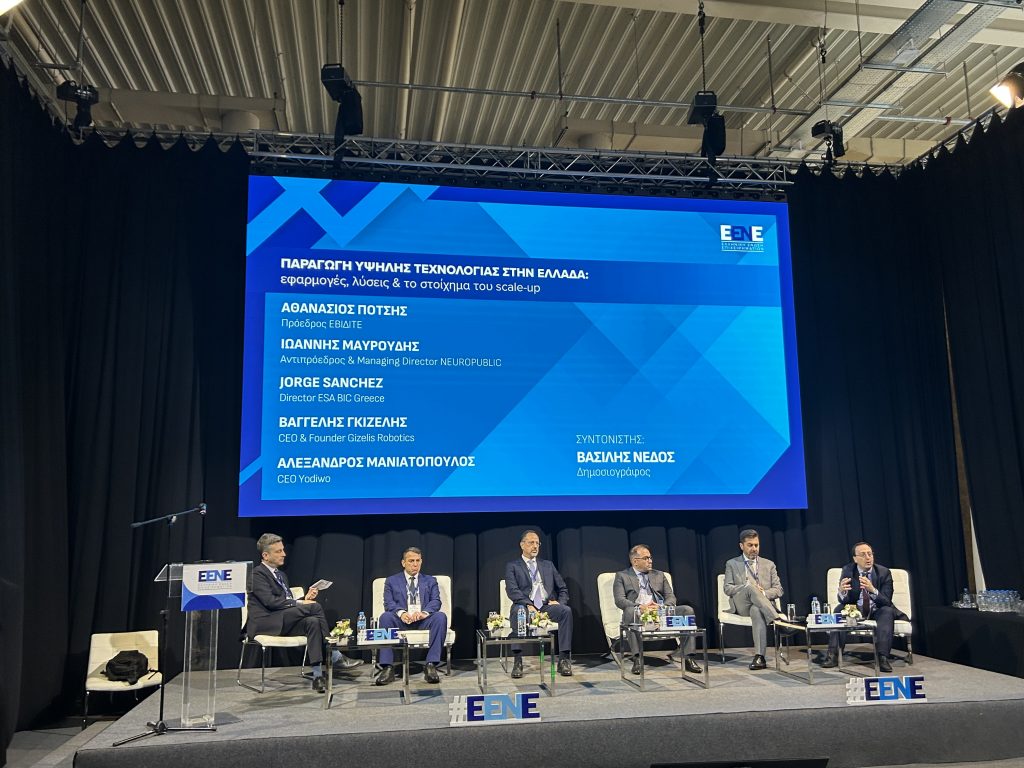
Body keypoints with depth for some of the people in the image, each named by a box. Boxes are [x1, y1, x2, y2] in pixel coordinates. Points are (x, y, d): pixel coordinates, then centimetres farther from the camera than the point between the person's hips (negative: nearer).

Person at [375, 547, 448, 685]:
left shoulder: (430, 581, 17)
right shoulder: (392, 581, 14)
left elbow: (436, 601, 2)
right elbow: (388, 603, 0)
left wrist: (424, 612, -21)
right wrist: (401, 613, -24)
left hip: (424, 621, 1)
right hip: (401, 621, 0)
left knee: (441, 617, -31)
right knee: (385, 617, -32)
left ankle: (431, 665, -30)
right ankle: (388, 668, -31)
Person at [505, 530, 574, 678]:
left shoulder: (548, 565, 23)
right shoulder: (512, 566, 11)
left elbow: (563, 589, 21)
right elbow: (511, 590, -5)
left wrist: (560, 601, -2)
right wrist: (528, 604, -21)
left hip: (547, 606, 3)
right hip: (525, 606, -3)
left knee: (566, 610, -29)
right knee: (517, 611, -37)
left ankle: (564, 659, -26)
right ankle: (517, 660, -32)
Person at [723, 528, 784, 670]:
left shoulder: (769, 564, 21)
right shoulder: (732, 564, 15)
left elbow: (778, 590, 13)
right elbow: (727, 589, 4)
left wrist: (763, 593, -9)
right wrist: (748, 588, -13)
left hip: (762, 605, 1)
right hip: (741, 605, -1)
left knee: (757, 611, -39)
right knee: (750, 586, -36)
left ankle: (759, 657, -44)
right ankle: (777, 618, -44)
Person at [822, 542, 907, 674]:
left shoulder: (884, 572, -12)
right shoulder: (848, 570, -10)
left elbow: (886, 601, -21)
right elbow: (843, 600, -15)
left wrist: (873, 590, -43)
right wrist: (841, 591, -42)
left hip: (877, 611, -1)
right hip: (855, 610, 1)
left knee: (887, 611, -31)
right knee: (839, 609, -27)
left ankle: (882, 658, -36)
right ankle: (833, 655, -30)